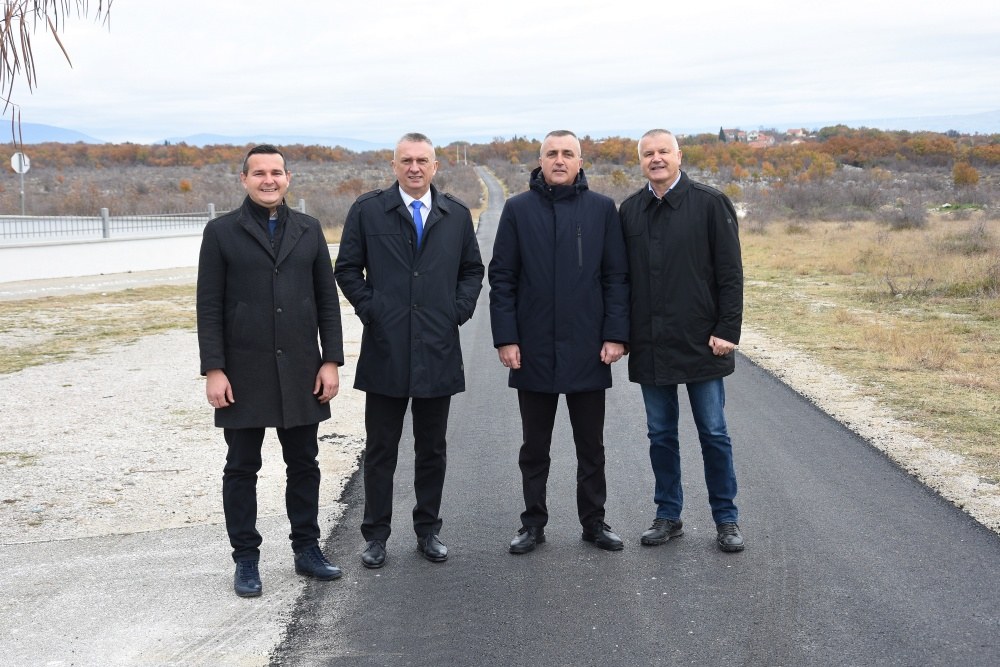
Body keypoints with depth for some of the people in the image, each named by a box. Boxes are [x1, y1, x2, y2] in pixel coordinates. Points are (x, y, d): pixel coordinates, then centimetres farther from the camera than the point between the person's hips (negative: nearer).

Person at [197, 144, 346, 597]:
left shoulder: (308, 230, 8)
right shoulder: (221, 232, 0)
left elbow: (328, 300, 8)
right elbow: (209, 307, -3)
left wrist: (331, 361, 0)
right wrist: (213, 370, -10)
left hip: (300, 371, 3)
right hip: (244, 373, -2)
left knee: (303, 464, 10)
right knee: (242, 469, 6)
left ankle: (307, 550, 23)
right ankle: (246, 560, 16)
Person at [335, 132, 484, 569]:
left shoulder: (457, 215, 9)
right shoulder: (367, 210, 2)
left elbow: (473, 269, 15)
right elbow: (347, 269, 4)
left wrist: (459, 310, 2)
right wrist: (370, 309, -5)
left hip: (439, 351, 2)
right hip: (385, 350, -2)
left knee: (432, 449, 10)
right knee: (380, 449, 5)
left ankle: (428, 531, 22)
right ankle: (375, 534, 15)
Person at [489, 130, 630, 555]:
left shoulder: (601, 209, 2)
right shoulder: (518, 209, 2)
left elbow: (616, 277, 1)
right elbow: (502, 278, 1)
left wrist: (616, 334, -5)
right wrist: (505, 337, -5)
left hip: (588, 351, 0)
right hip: (534, 351, 0)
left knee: (591, 446, 11)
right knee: (534, 447, 11)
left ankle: (594, 521, 24)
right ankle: (533, 523, 22)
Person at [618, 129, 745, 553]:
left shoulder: (710, 203, -3)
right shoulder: (630, 211, 8)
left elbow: (730, 273, -5)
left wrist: (727, 329, -11)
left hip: (701, 343, -4)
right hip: (649, 345, 4)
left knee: (713, 433, 4)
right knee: (661, 435, 11)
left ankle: (726, 519, 16)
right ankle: (668, 515, 23)